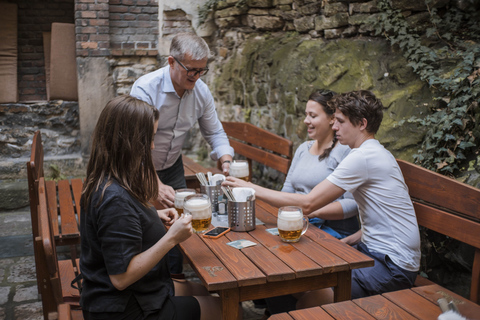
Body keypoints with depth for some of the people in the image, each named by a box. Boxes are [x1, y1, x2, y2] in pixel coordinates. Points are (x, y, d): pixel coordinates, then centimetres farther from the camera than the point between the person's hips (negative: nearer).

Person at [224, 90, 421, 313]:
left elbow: (307, 203, -22)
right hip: (378, 252, 10)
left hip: (394, 268, -10)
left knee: (309, 297, -21)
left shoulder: (363, 157, -20)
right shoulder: (377, 154, 13)